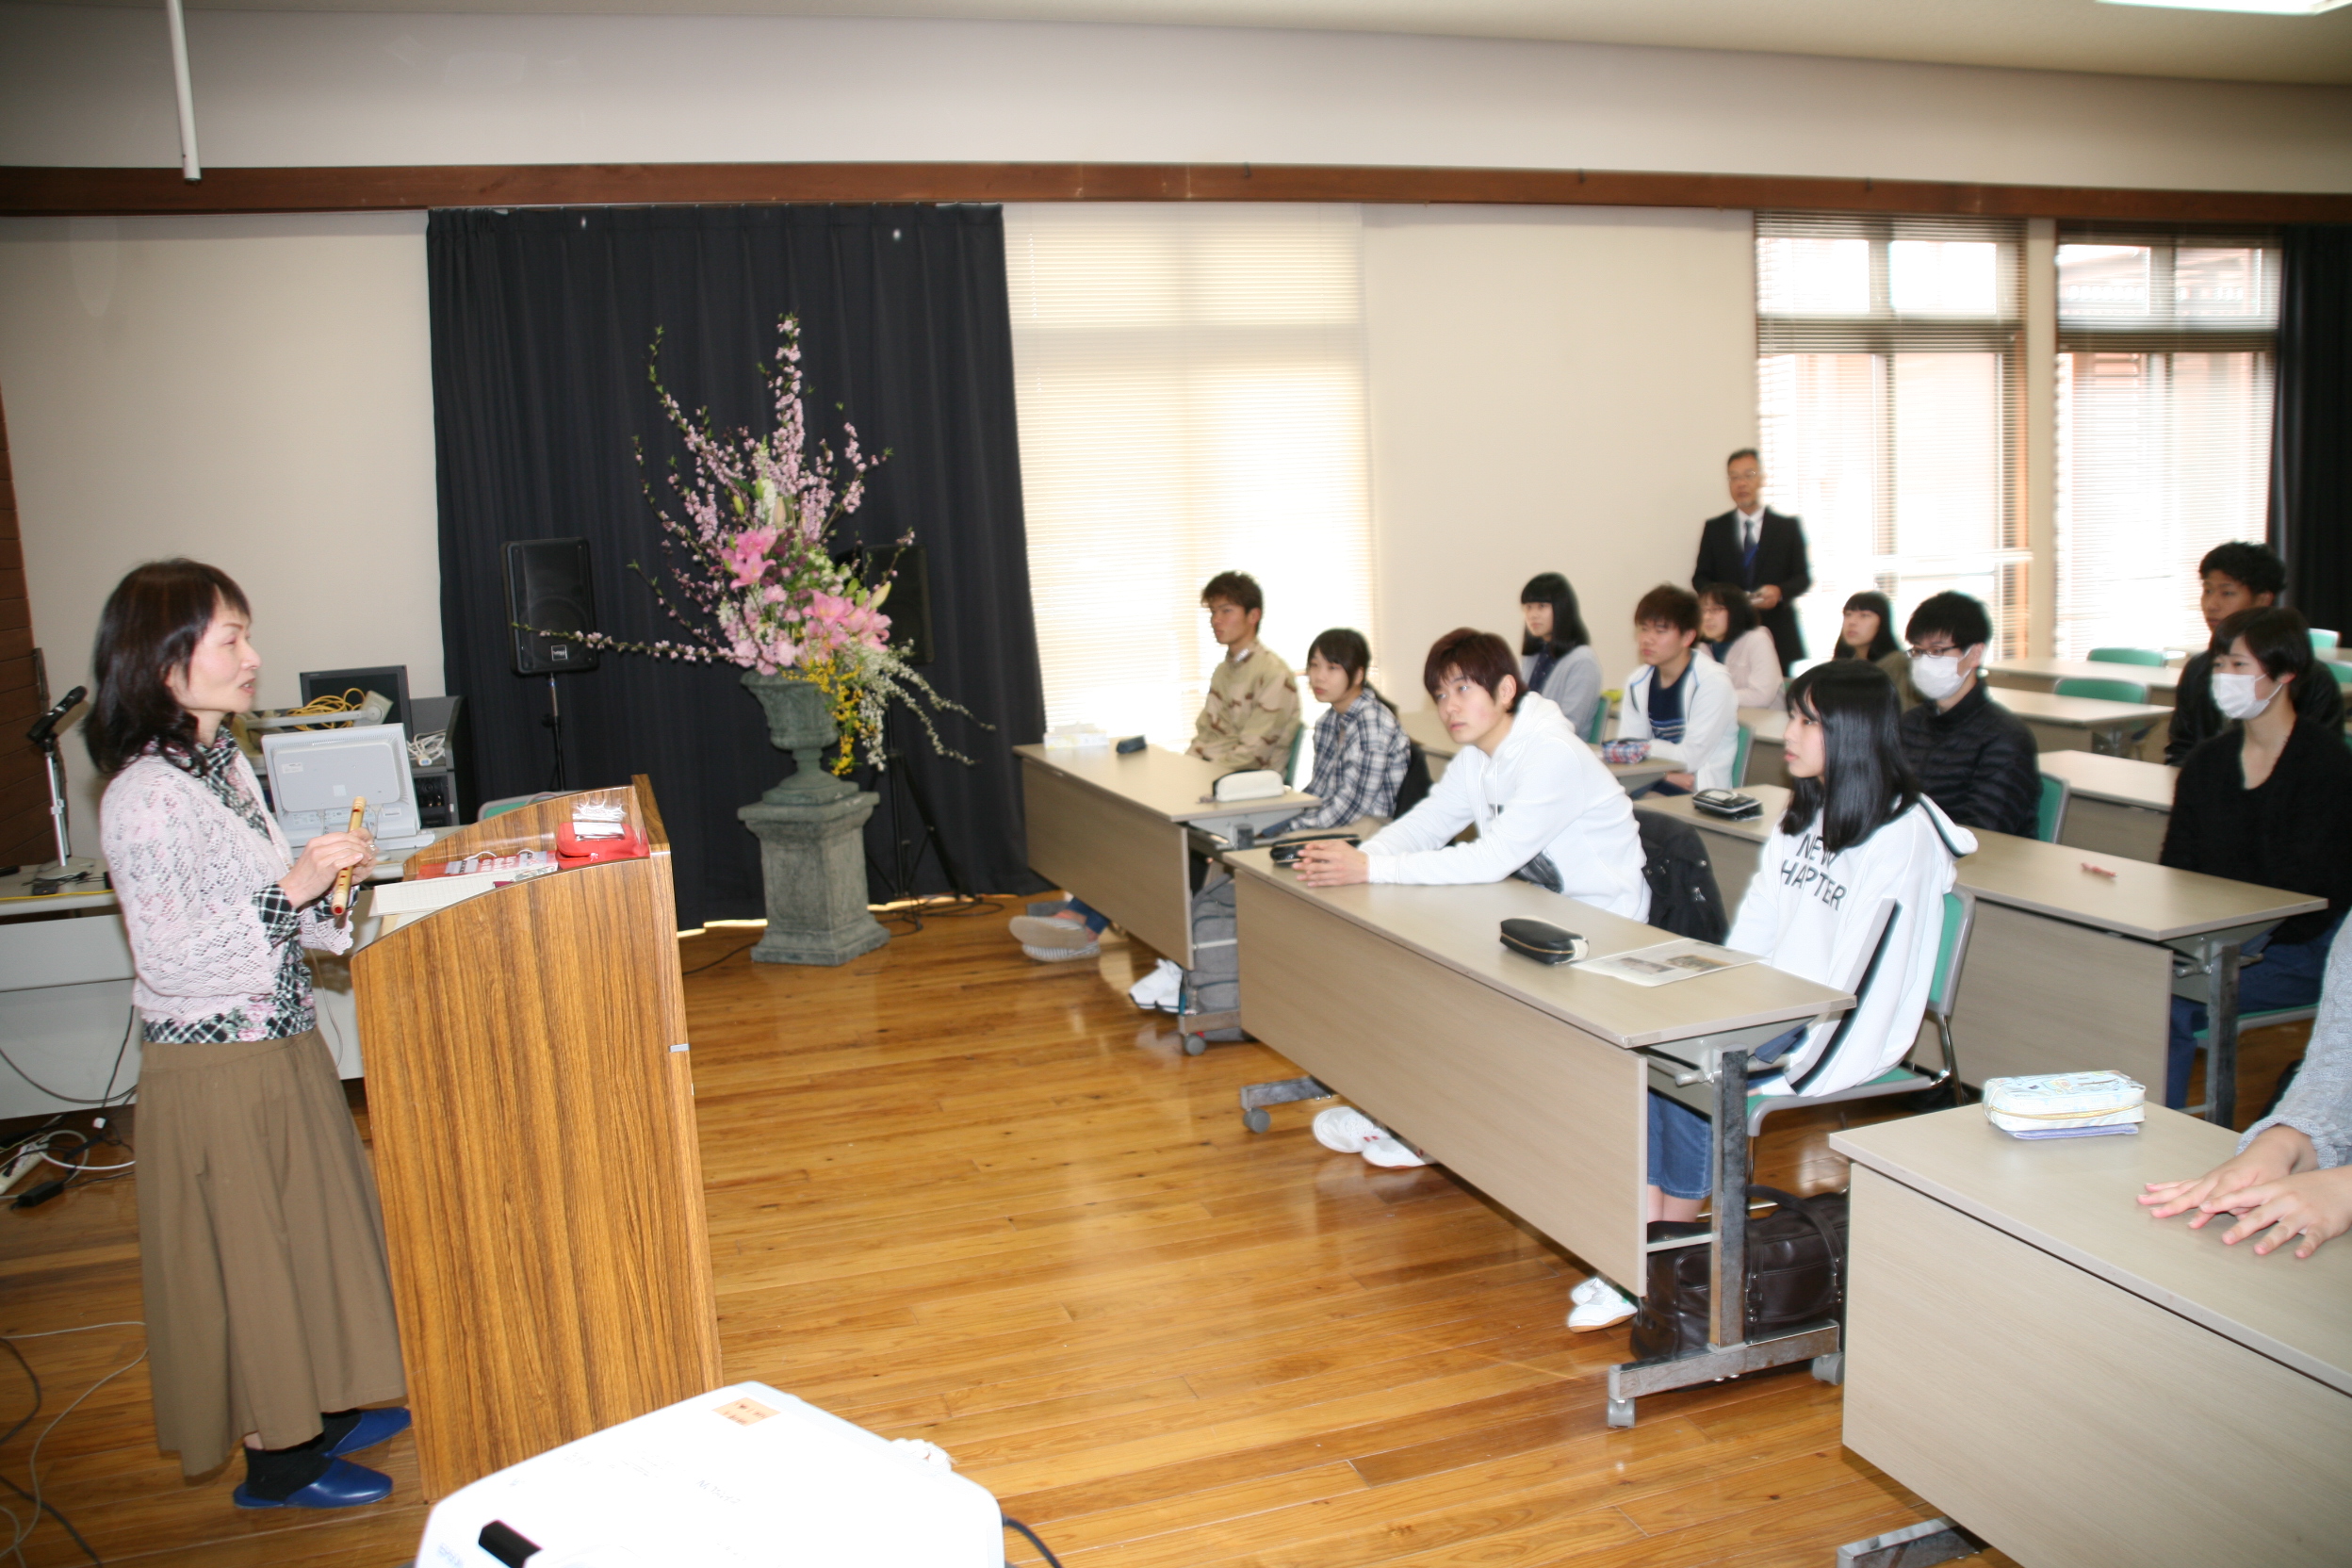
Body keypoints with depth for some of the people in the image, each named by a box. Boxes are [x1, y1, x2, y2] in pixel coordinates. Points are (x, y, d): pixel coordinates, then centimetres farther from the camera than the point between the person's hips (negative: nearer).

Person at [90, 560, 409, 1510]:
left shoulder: (221, 759, 6)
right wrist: (294, 888, -28)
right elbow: (172, 959, -24)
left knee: (303, 1225, 19)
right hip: (215, 1069, -9)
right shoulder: (146, 799, -23)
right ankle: (276, 1462, 22)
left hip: (276, 1047, 9)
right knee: (249, 1247, 5)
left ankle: (317, 1411, 37)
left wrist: (328, 915, 8)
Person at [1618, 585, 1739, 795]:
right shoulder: (1637, 682, 6)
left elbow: (1689, 758, -15)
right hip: (1656, 785, 6)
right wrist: (1667, 775, -15)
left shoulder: (1713, 682, -13)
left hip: (1703, 793, -6)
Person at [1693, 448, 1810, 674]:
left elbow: (1804, 577, 7)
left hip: (1778, 636, 0)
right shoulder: (1714, 528, 13)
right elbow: (1700, 577, 11)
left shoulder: (1788, 527, 10)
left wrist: (1780, 592, -15)